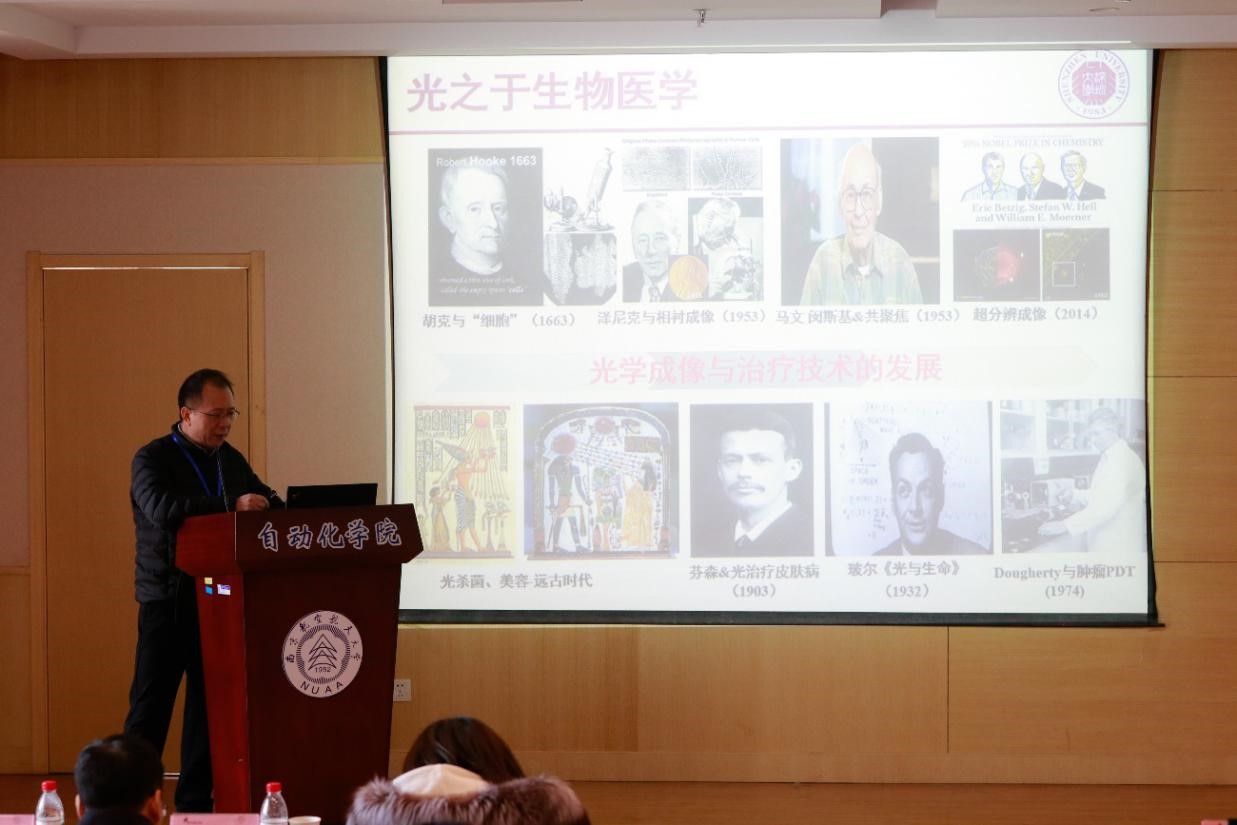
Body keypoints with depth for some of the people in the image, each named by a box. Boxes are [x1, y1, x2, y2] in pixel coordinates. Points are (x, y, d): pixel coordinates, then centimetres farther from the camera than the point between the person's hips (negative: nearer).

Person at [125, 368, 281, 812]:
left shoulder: (231, 460, 13)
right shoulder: (153, 458, -8)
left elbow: (269, 504, 17)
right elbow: (163, 508, -26)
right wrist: (232, 507, -31)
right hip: (168, 604, -6)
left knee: (210, 705, 8)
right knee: (150, 708, -1)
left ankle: (196, 801, 15)